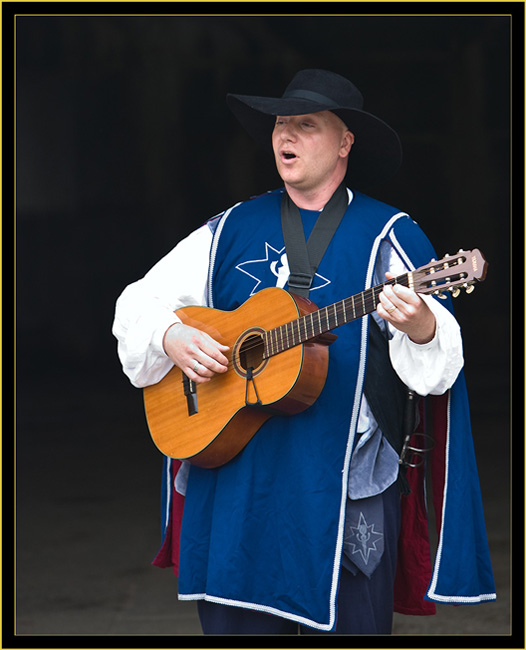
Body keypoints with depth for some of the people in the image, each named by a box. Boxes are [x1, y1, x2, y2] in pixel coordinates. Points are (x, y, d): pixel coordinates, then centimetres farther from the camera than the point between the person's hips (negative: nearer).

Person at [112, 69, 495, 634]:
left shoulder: (386, 236, 1)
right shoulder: (231, 231, 13)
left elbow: (440, 368, -8)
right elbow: (138, 306, 15)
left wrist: (419, 328, -30)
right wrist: (172, 338, -6)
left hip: (347, 478, -3)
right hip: (234, 476, 3)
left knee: (347, 623, -1)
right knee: (233, 623, 5)